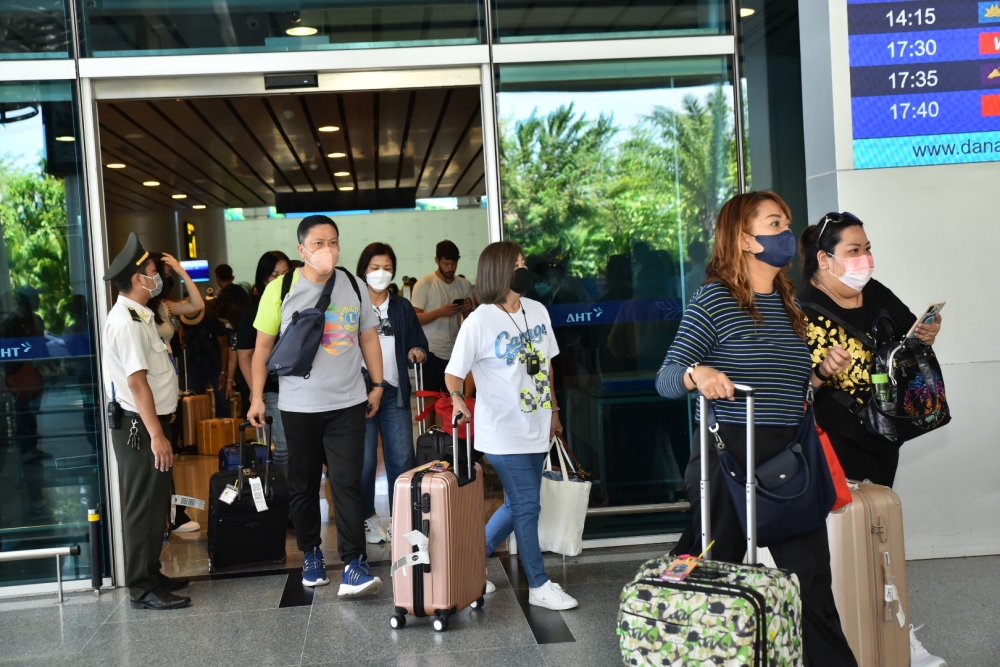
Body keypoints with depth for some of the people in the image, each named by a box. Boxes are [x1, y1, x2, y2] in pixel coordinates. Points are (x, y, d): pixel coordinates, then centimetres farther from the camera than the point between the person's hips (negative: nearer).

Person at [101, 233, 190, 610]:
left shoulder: (139, 316, 14)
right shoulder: (127, 321, -18)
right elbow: (137, 383, -23)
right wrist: (156, 435, -24)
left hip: (149, 424, 10)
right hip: (140, 428, -10)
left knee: (155, 505, 17)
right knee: (143, 508, -3)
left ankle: (150, 575, 28)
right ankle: (143, 590, 6)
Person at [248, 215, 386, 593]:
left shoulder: (354, 287, 3)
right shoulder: (280, 290, -4)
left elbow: (368, 338, 11)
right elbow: (263, 345, 1)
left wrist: (378, 385, 8)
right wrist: (257, 396, -2)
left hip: (348, 404, 1)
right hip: (298, 406, 0)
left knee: (348, 483, -6)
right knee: (303, 485, 11)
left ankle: (354, 566, -6)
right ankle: (311, 554, 29)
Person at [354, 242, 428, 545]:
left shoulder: (402, 307, 13)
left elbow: (419, 342, 18)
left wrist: (417, 353, -4)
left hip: (395, 391, 4)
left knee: (402, 459, 4)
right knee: (365, 460, 1)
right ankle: (368, 517, 16)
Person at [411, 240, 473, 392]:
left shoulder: (464, 285, 8)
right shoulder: (424, 284, -5)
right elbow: (415, 318, -10)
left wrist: (468, 310, -9)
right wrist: (440, 312, -23)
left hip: (456, 352, 4)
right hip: (431, 352, -4)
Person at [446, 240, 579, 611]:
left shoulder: (538, 311, 5)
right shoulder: (479, 321, -13)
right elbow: (454, 372, -11)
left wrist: (554, 411, 17)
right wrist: (457, 397, -31)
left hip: (535, 428, 7)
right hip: (503, 432, -7)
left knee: (518, 505, 15)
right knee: (527, 505, -2)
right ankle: (539, 586, 11)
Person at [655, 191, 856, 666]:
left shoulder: (790, 302, 15)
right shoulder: (714, 299, -7)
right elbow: (665, 379, -9)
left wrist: (823, 373, 7)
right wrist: (698, 373, -30)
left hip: (790, 457, 6)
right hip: (730, 455, -6)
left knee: (811, 573, 8)